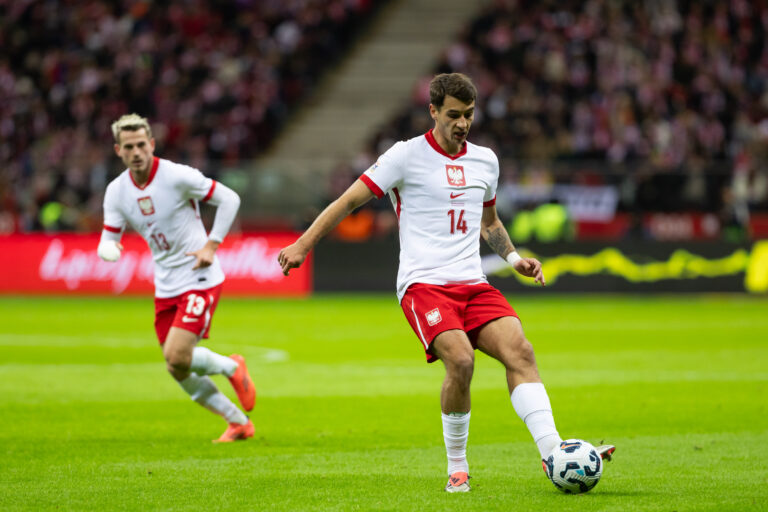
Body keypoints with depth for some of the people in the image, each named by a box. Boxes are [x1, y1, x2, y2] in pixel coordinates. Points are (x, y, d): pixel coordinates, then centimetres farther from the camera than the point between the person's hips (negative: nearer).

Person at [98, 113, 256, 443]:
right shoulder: (116, 191, -1)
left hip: (200, 278, -6)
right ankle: (239, 423, 24)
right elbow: (108, 240, 1)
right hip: (166, 288, 6)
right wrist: (108, 249, -24)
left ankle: (232, 367, 11)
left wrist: (211, 245, -14)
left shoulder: (177, 176, -16)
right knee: (178, 370, 5)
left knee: (177, 357, -20)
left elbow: (229, 199, -8)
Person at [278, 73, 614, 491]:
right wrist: (302, 246, -5)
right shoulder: (407, 156, 0)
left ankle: (553, 452, -28)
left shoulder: (484, 160, 17)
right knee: (461, 359, -28)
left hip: (474, 285, 5)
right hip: (423, 284, -5)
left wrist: (513, 258, 17)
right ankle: (457, 466, -9)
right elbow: (349, 201, 1)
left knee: (519, 351, -20)